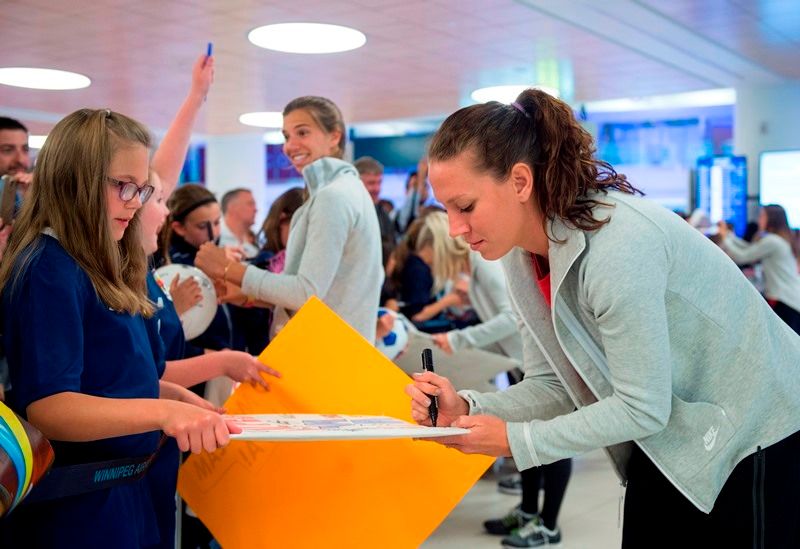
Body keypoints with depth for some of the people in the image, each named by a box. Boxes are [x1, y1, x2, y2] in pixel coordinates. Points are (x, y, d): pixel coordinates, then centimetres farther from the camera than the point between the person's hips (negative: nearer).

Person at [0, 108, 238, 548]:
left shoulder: (98, 268, 9)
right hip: (77, 506, -9)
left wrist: (177, 397, 7)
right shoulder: (49, 270, -19)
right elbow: (47, 406, -28)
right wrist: (163, 411, -40)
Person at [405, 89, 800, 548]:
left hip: (758, 436, -7)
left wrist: (516, 441, -23)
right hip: (667, 441, 7)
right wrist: (466, 409, -19)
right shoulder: (522, 255, -6)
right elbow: (554, 385, -3)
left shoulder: (616, 244, -32)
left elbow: (642, 407, -26)